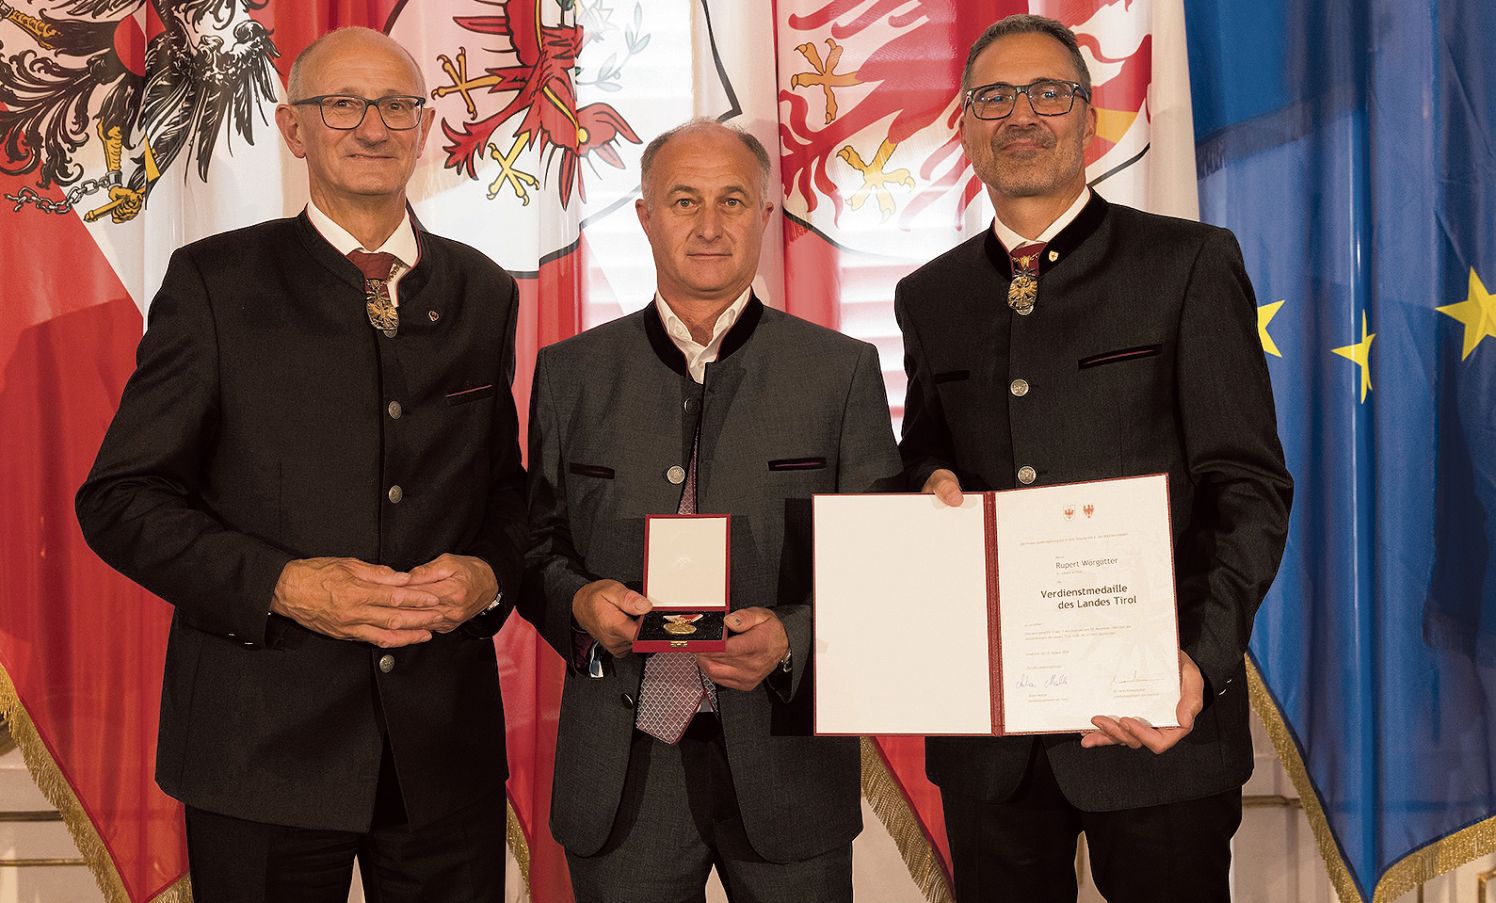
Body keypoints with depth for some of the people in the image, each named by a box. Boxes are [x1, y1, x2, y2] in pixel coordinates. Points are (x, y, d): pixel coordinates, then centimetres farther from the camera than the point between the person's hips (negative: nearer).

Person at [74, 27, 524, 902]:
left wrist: (490, 573, -7)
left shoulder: (483, 293, 9)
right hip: (265, 744, -3)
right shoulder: (214, 282, -2)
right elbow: (122, 499, -4)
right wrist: (281, 585, -17)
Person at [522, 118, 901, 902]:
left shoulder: (843, 372, 1)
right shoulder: (570, 372, 5)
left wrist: (791, 638, -16)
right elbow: (536, 542, 10)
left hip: (786, 763, -1)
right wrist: (578, 601, -11)